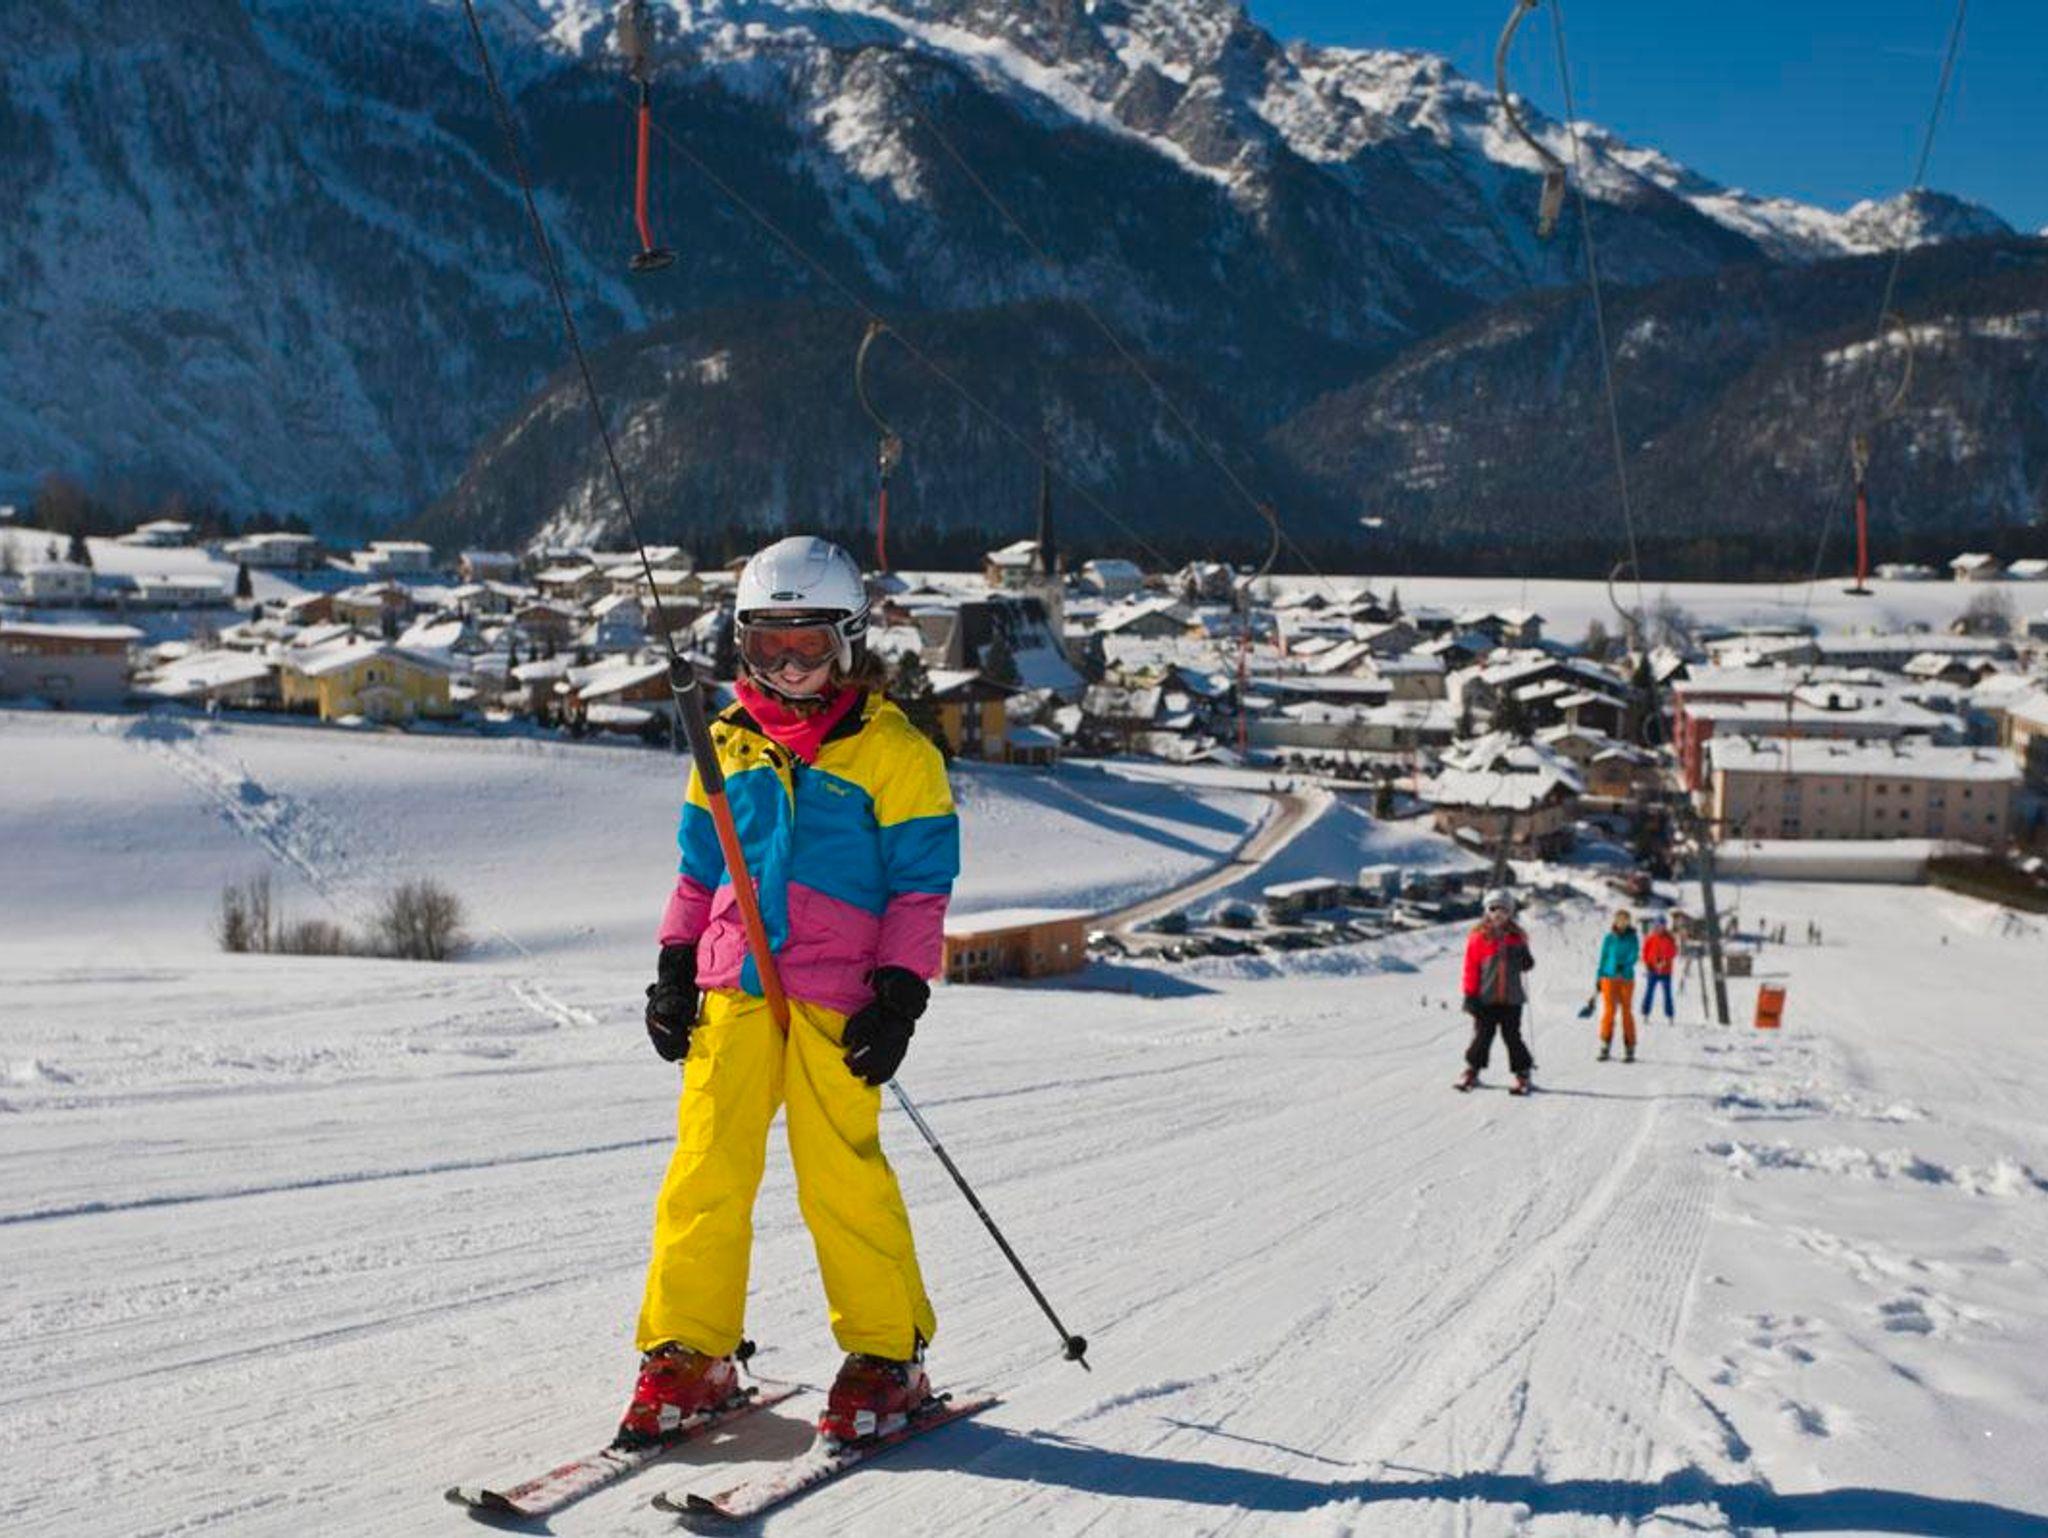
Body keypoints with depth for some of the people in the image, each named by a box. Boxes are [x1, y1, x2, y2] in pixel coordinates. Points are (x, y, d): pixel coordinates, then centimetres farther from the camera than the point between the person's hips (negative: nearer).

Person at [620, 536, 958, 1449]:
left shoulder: (894, 752, 1)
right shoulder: (730, 743, 14)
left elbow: (922, 884, 0)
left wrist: (901, 994, -7)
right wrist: (675, 966, 14)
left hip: (836, 994, -4)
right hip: (733, 988, 4)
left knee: (842, 1175, -5)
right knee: (705, 1168, 0)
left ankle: (887, 1357, 10)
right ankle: (685, 1353, 11)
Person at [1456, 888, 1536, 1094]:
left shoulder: (1517, 936, 9)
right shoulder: (1478, 936, 0)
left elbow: (1524, 965, 17)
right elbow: (1471, 967, -1)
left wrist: (1526, 960, -7)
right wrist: (1470, 994, -5)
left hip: (1511, 998, 2)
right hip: (1486, 997, -2)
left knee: (1513, 1037, 2)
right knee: (1482, 1036, 1)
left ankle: (1522, 1074, 11)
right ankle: (1472, 1071, 15)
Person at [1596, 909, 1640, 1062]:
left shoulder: (1632, 938, 3)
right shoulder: (1608, 938, 5)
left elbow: (1634, 957, -6)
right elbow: (1603, 958, 10)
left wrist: (1624, 966, -25)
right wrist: (1599, 978, 9)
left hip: (1627, 979, 0)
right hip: (1609, 978, 0)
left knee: (1627, 1012, 1)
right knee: (1608, 1010, -7)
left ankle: (1630, 1049, 5)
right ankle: (1605, 1048, -3)